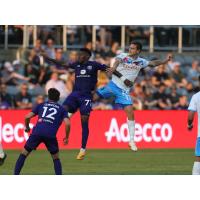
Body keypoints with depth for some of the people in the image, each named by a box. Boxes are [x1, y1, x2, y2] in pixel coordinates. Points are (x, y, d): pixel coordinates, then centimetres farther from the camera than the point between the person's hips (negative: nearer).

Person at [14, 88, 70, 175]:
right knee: (56, 158, 18)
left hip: (37, 132, 0)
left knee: (23, 154, 14)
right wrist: (66, 137, 17)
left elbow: (27, 117, 13)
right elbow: (67, 123, 5)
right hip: (51, 135, 0)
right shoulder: (61, 109, 21)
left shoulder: (41, 105, 23)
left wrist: (27, 127, 32)